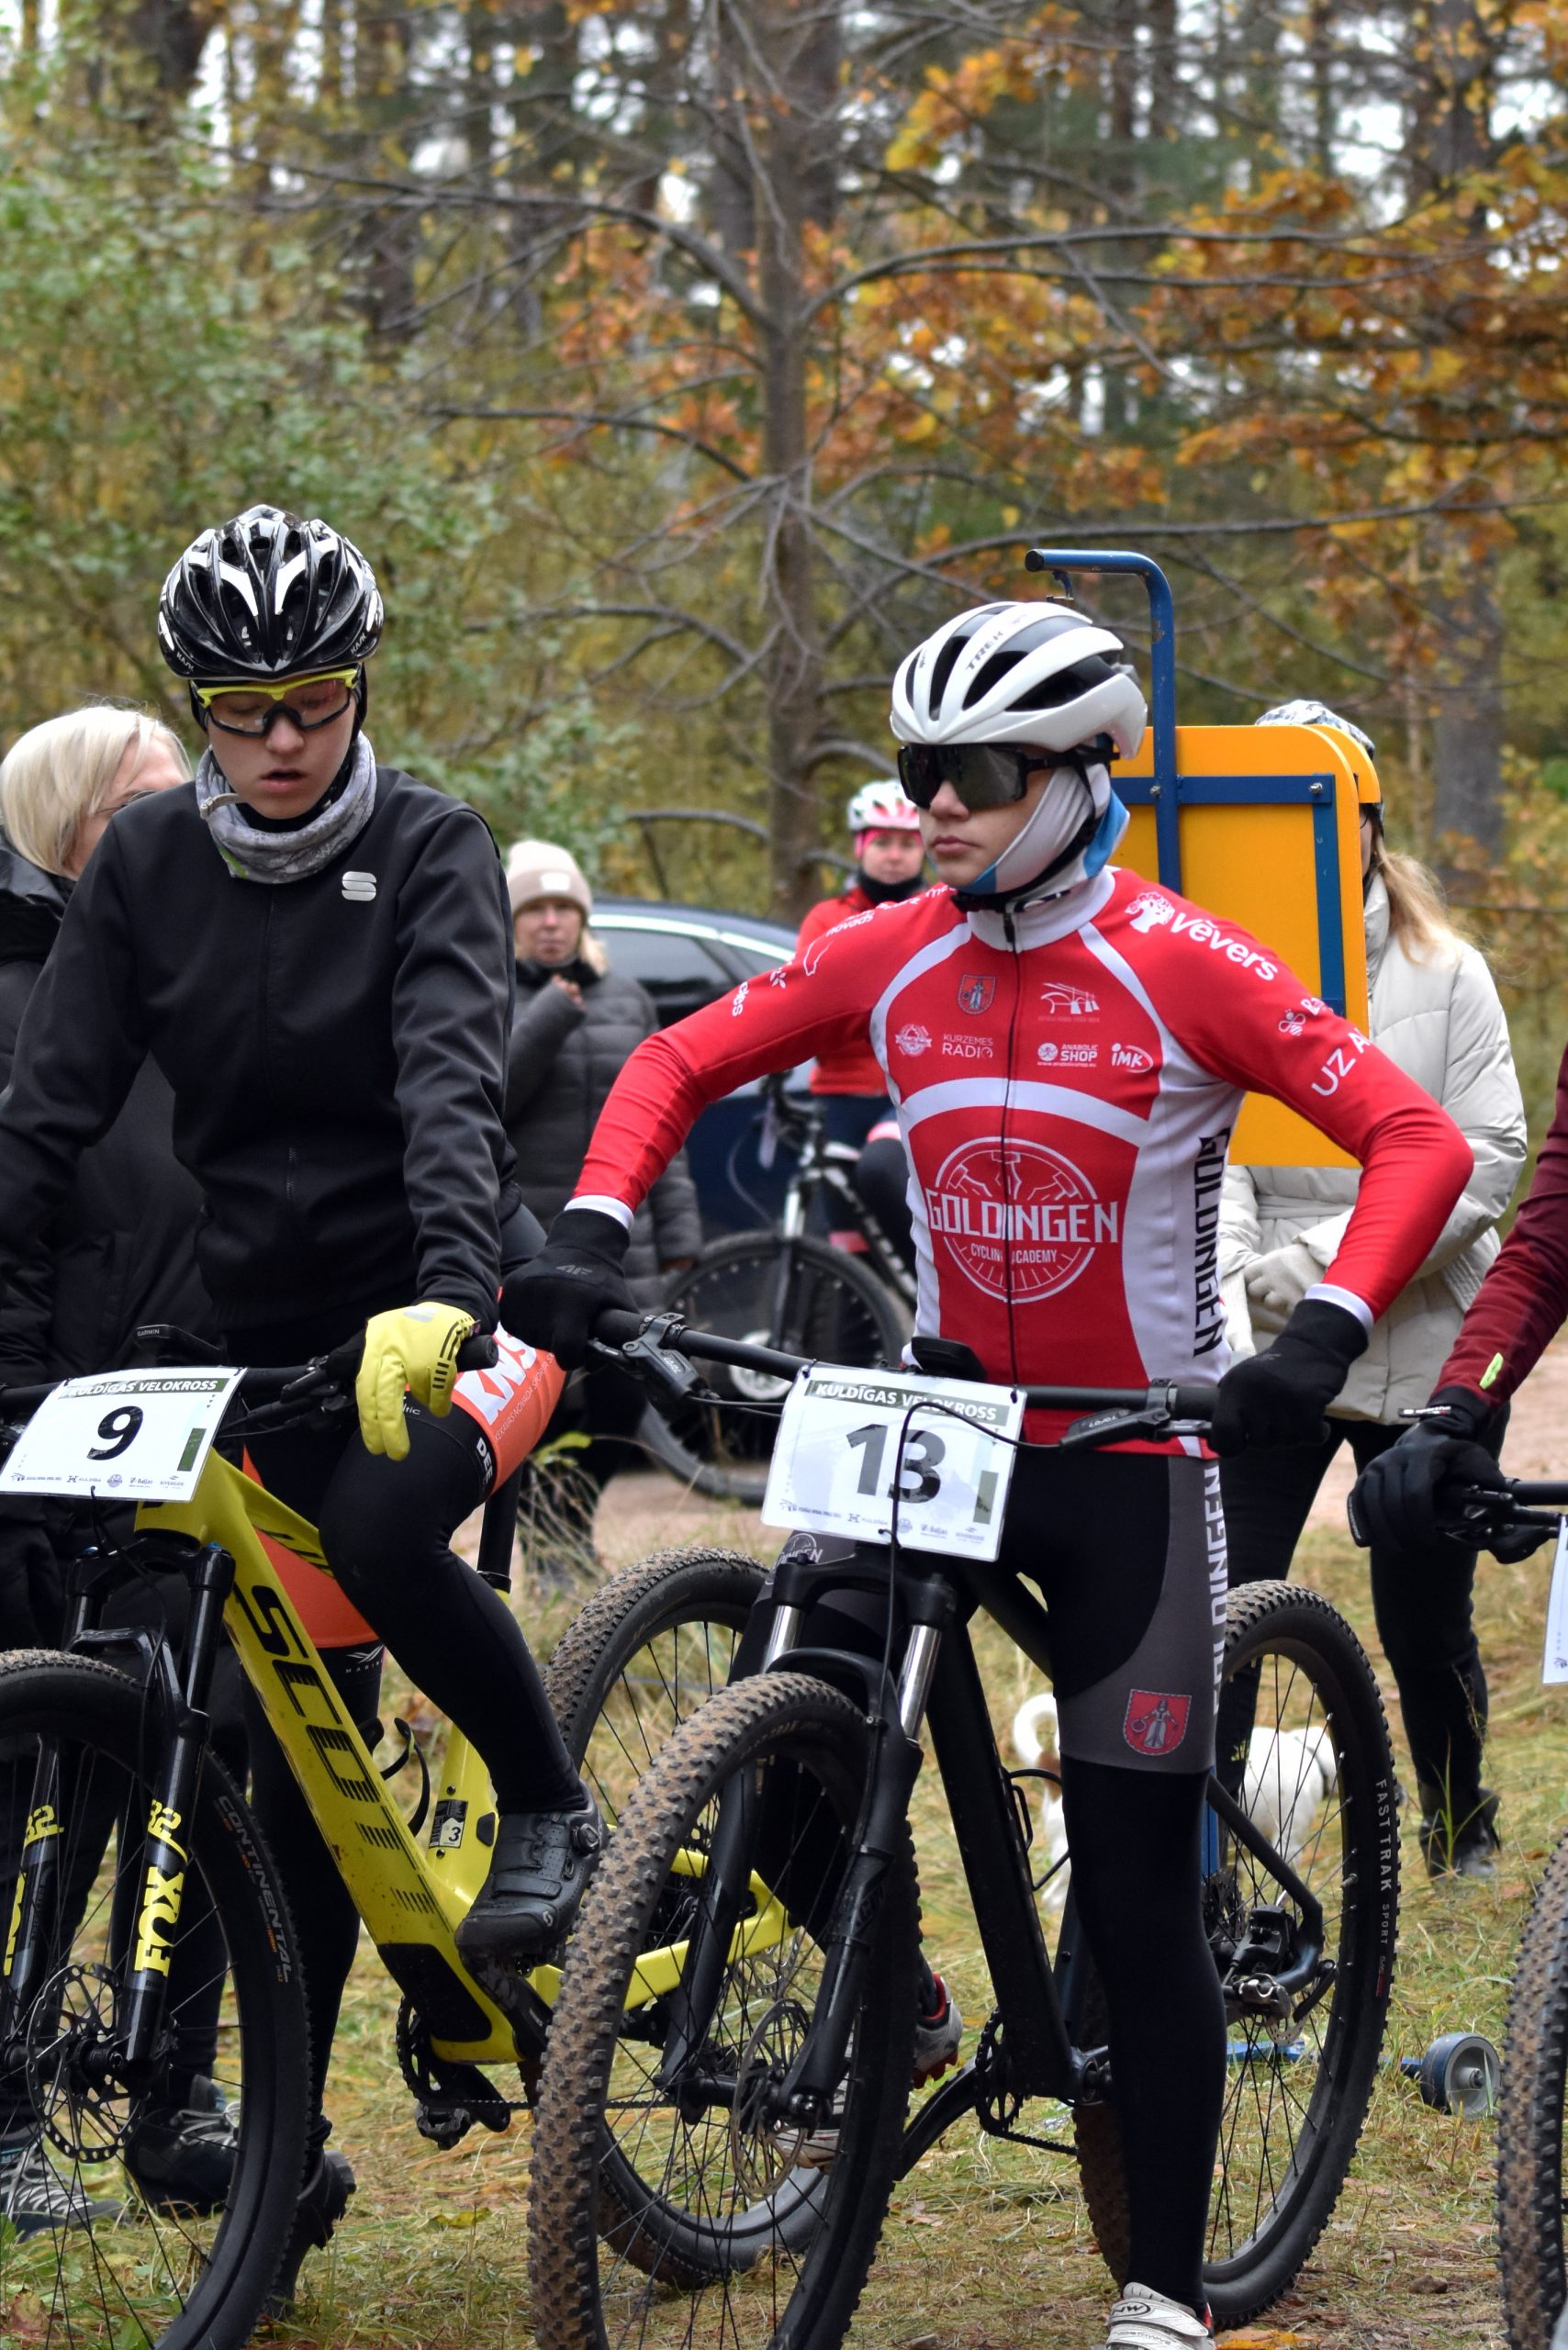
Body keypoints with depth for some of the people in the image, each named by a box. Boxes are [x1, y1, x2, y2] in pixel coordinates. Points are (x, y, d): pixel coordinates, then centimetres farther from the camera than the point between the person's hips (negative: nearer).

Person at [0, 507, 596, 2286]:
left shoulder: (427, 850, -9)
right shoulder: (148, 865, 1)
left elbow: (451, 1082, -24)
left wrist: (447, 1290, -40)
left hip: (442, 1309, -3)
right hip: (268, 1325, 4)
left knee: (381, 1528, -34)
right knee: (298, 1745, 4)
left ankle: (551, 1814, -8)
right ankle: (288, 2139, 13)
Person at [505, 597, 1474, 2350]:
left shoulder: (1181, 969, -14)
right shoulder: (887, 959, -2)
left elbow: (1414, 1135, -16)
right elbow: (678, 1063, 4)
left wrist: (1325, 1332, -31)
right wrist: (591, 1230, -14)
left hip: (1131, 1459, -4)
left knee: (1135, 1896, -3)